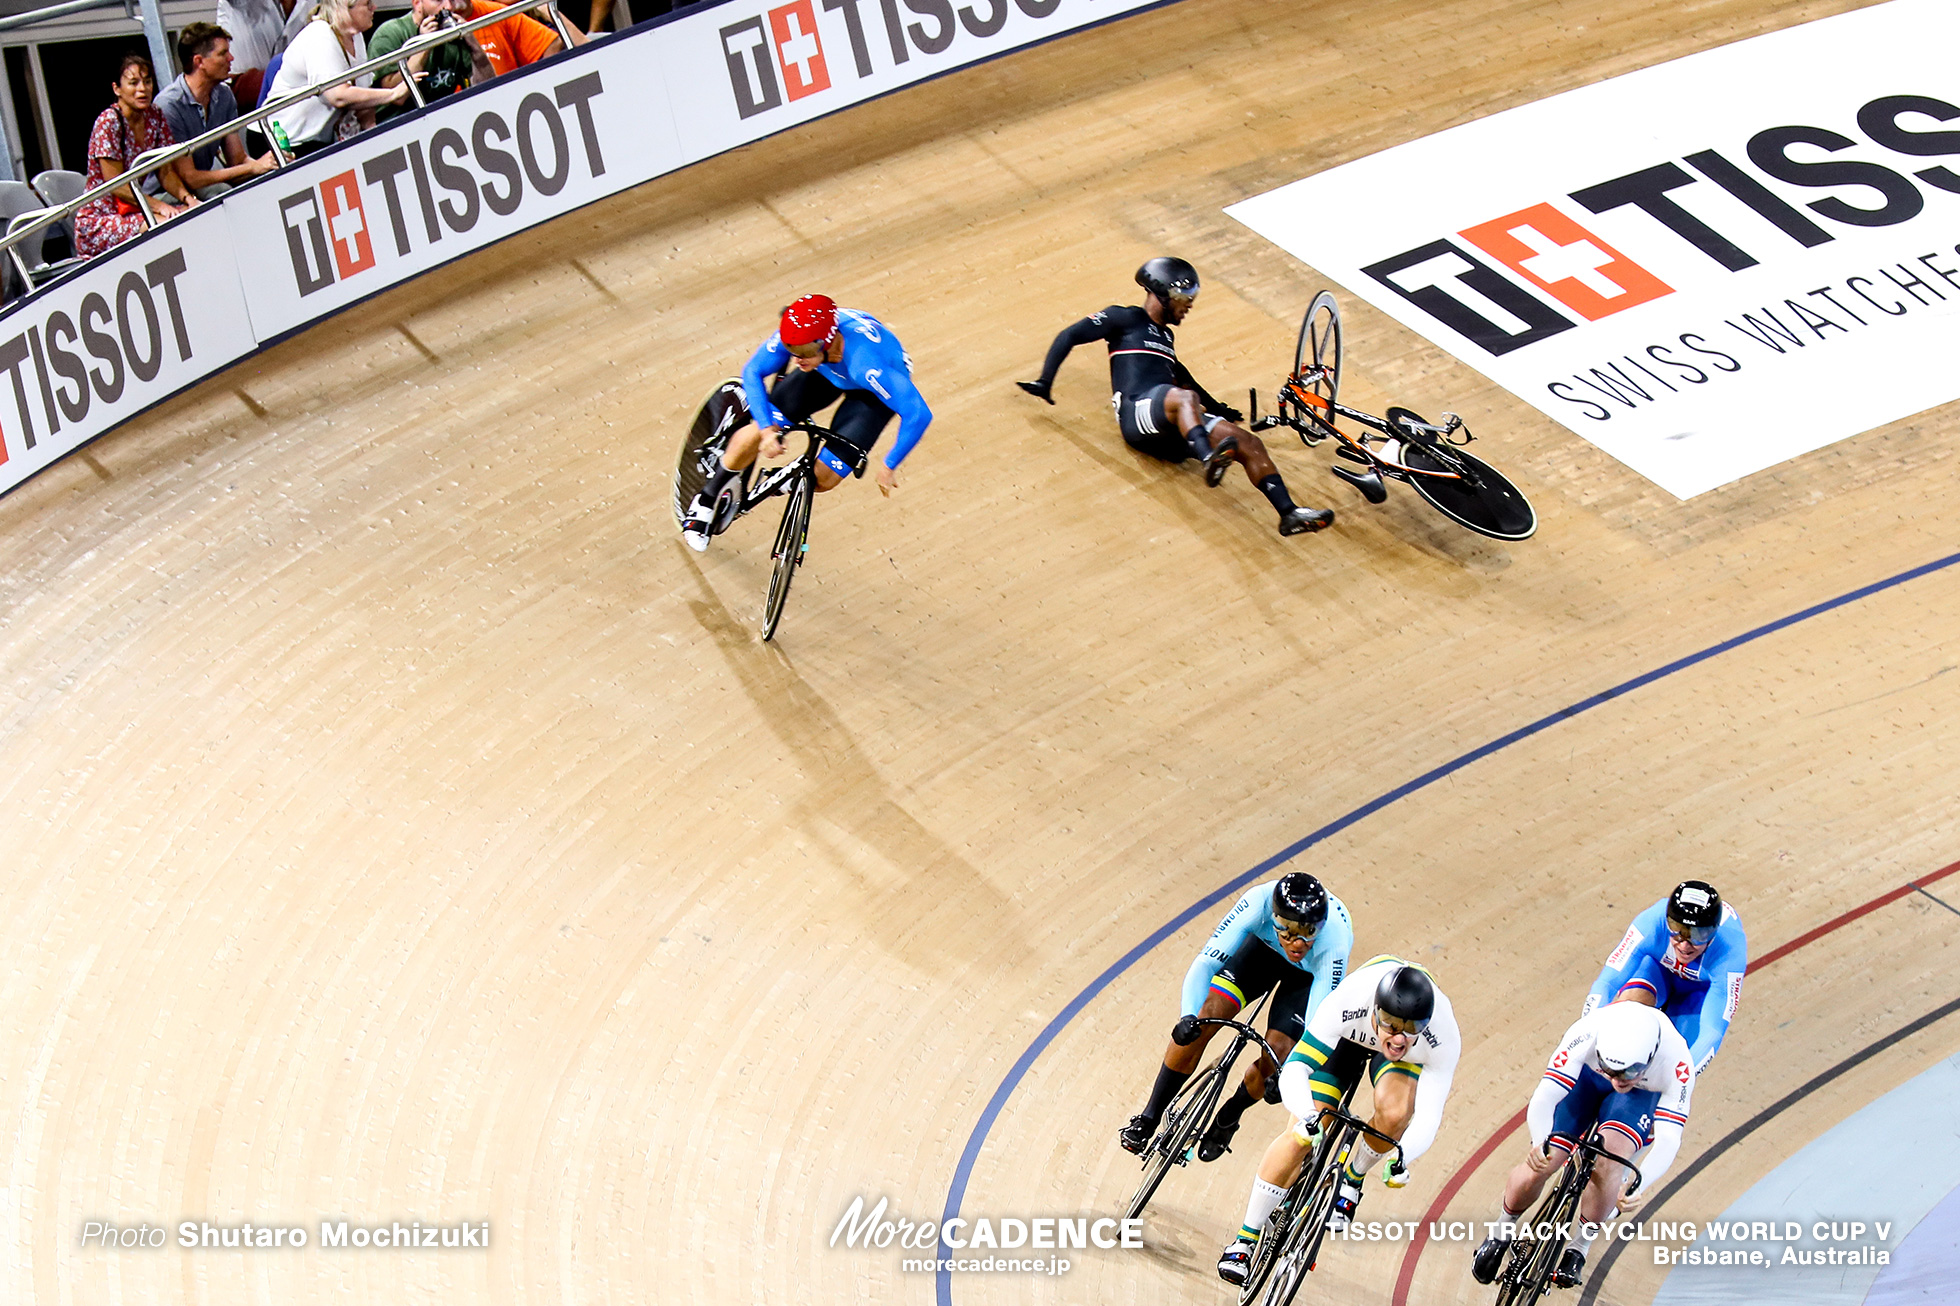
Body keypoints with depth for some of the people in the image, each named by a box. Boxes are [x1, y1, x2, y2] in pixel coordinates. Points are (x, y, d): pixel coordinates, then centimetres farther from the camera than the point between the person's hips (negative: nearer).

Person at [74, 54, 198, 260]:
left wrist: (186, 197, -14)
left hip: (133, 211, 7)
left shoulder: (154, 118, 7)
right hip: (98, 224, -7)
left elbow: (166, 172, 7)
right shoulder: (108, 122, -14)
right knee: (169, 224, -31)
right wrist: (158, 206, -27)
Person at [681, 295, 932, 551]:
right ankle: (707, 500, 14)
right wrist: (766, 428, -26)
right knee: (757, 432, -11)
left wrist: (888, 467, -30)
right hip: (828, 372, 3)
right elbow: (753, 372, -15)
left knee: (824, 478, -11)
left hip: (870, 389, -3)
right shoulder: (793, 336, -33)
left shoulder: (867, 366, -46)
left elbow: (919, 414, -42)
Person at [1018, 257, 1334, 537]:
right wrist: (1045, 382, 1)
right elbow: (1070, 336, 6)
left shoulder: (1164, 335, 34)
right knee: (1185, 398, -42)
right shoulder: (1126, 319, 11)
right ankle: (1210, 458, -72)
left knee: (1249, 443, -14)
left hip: (1176, 427, 8)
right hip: (1137, 414, -7)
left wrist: (1218, 409, 46)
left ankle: (1289, 513, -29)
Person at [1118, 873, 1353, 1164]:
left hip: (1310, 973, -1)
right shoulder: (1259, 902, -40)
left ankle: (1228, 1119, 16)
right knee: (1204, 1017, -17)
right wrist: (1188, 1016, -52)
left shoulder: (1335, 940, -42)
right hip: (1264, 945, 1)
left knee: (1276, 1055, -17)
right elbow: (1205, 963, -37)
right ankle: (1148, 1120, -2)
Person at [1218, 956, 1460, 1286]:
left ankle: (1352, 1179, 1)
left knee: (1394, 1113, -31)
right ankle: (1245, 1239, 2)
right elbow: (1293, 1070, -42)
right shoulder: (1347, 1002, -43)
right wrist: (1307, 1116, -61)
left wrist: (1403, 1160, -56)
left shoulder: (1443, 1038, -39)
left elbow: (1428, 1116, -37)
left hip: (1410, 1059, 1)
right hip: (1347, 1036, 0)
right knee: (1300, 1138, -13)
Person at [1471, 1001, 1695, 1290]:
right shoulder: (1587, 1034, -40)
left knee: (1610, 1157, -29)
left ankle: (1579, 1248, -5)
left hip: (1643, 1093, -1)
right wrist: (1539, 1145, -59)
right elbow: (1543, 1099, -41)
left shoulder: (1677, 1062, -40)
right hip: (1585, 1075, 1)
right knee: (1538, 1165, -13)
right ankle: (1501, 1233, 18)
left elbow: (1669, 1139, -39)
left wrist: (1638, 1187, -54)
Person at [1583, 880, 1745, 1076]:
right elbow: (1605, 985, -35)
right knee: (1634, 1000, -34)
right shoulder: (1651, 922, -38)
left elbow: (1712, 1032, -40)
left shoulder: (1731, 952, -39)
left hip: (1703, 987, 0)